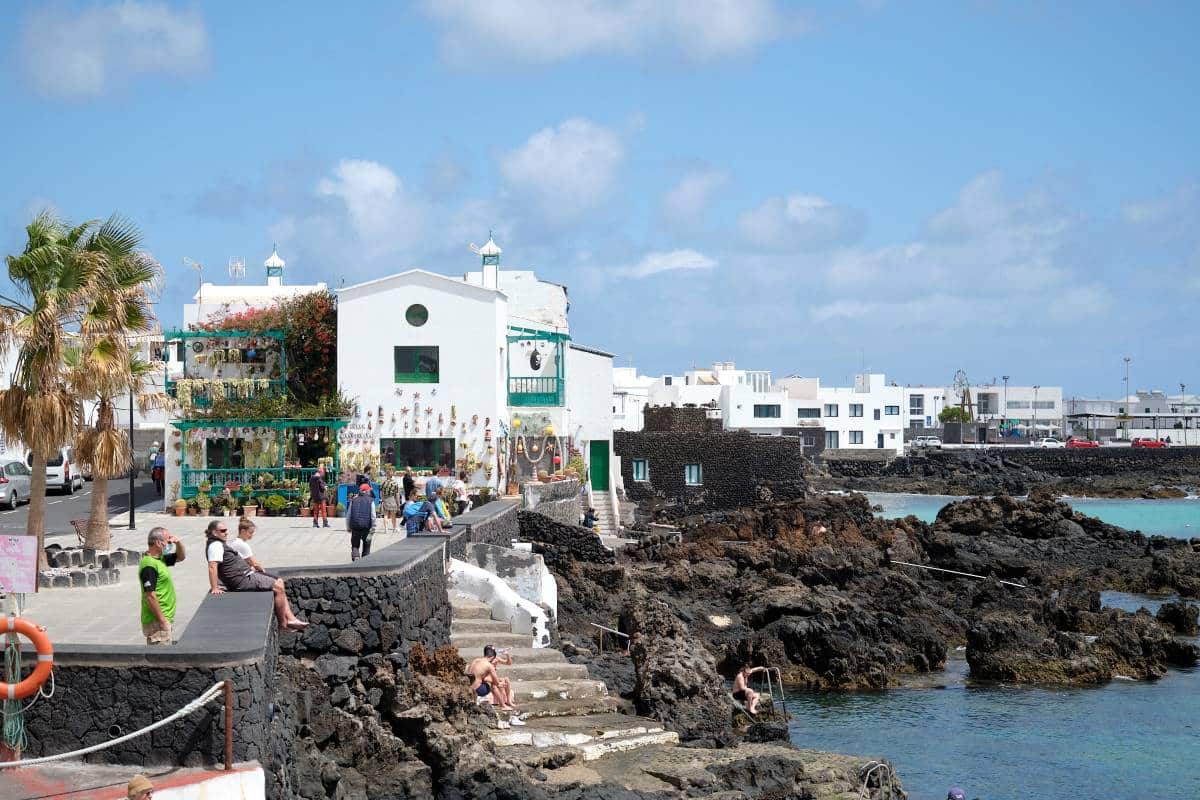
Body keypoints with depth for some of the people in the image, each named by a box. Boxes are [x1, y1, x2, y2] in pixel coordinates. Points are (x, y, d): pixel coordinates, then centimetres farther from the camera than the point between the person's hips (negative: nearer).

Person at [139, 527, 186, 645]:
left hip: (163, 619, 10)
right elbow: (150, 596, -24)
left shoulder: (160, 559, 11)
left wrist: (178, 542, 6)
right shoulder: (149, 565, -19)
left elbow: (181, 556, 27)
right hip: (156, 622, -10)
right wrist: (162, 620, -22)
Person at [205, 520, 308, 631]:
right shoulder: (215, 546, -17)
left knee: (279, 581, 11)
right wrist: (214, 588, -32)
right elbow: (212, 567, -28)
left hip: (246, 575, 12)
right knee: (278, 587, -13)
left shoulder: (220, 543, 17)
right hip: (242, 580, -12)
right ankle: (283, 623, -1)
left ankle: (291, 619, 7)